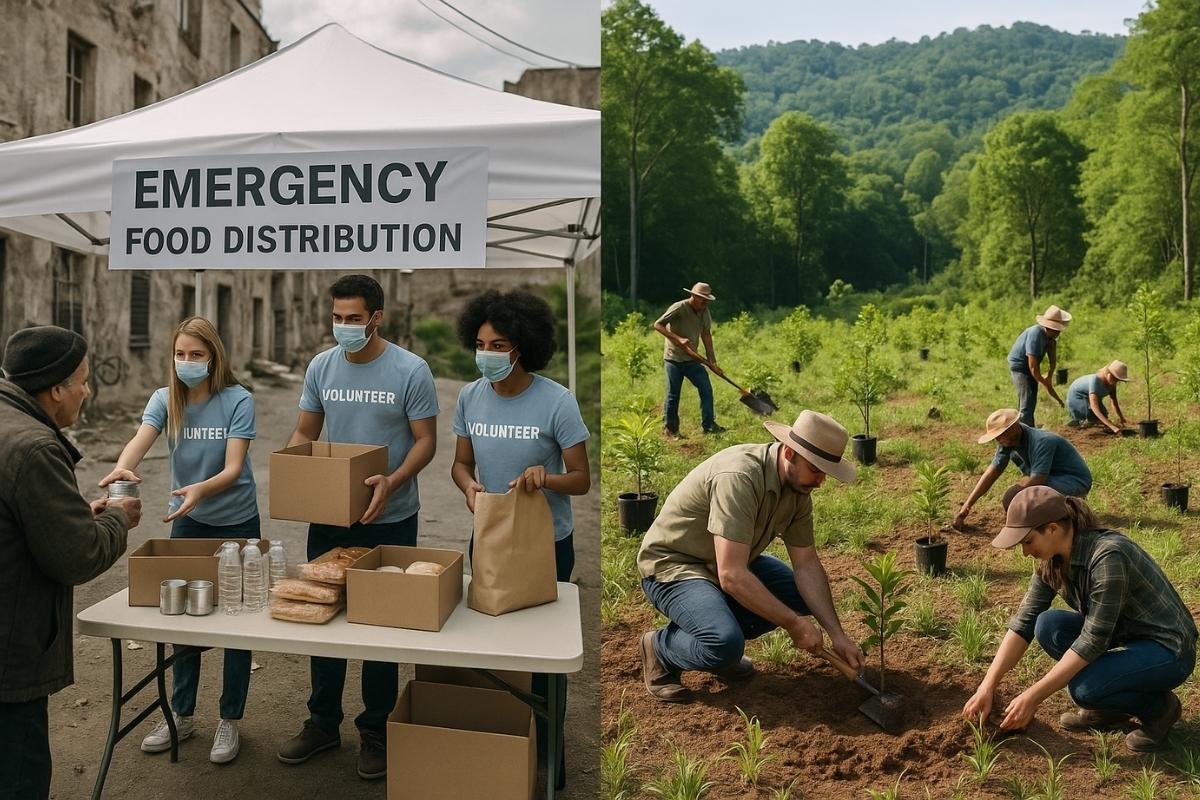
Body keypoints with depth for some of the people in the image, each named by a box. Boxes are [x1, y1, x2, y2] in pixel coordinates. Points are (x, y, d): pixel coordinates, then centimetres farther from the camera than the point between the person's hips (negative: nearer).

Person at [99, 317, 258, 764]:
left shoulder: (238, 401, -17)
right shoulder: (164, 399, -6)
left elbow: (233, 468, -23)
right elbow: (141, 439, -24)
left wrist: (200, 489, -43)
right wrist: (123, 467, -47)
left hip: (236, 523, -3)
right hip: (187, 523, 3)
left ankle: (230, 721, 22)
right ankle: (181, 716, 30)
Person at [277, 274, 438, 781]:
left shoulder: (410, 370, -12)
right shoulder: (321, 367, 1)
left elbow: (425, 440, -10)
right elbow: (305, 432, 8)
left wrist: (392, 483, -27)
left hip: (389, 520, -4)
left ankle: (376, 732, 23)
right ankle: (323, 723, 30)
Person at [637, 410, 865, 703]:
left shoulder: (797, 485, -6)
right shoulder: (739, 478, -33)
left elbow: (807, 564, -1)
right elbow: (731, 577, -36)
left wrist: (837, 635, -8)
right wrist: (793, 624, -27)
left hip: (729, 562, 9)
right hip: (673, 566, -9)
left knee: (805, 595, -1)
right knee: (725, 646, -31)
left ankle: (719, 634, 9)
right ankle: (660, 647, 0)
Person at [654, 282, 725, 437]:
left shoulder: (704, 312, 4)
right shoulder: (678, 308, -15)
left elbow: (706, 335, 9)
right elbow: (657, 324, -16)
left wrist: (713, 361, 4)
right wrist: (678, 338, -24)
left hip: (692, 359, 6)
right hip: (674, 358, -6)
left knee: (706, 389, -2)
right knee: (673, 395, 2)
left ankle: (708, 425, 9)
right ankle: (669, 428, 16)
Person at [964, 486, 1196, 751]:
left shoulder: (1108, 557, -31)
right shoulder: (1052, 561, -7)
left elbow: (1092, 642, -29)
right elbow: (1023, 623, -5)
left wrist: (1032, 697, -26)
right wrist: (987, 686, -13)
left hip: (1167, 650, -8)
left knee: (1085, 688, -29)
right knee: (1047, 625, -15)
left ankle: (1158, 706, 1)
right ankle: (1109, 709, 3)